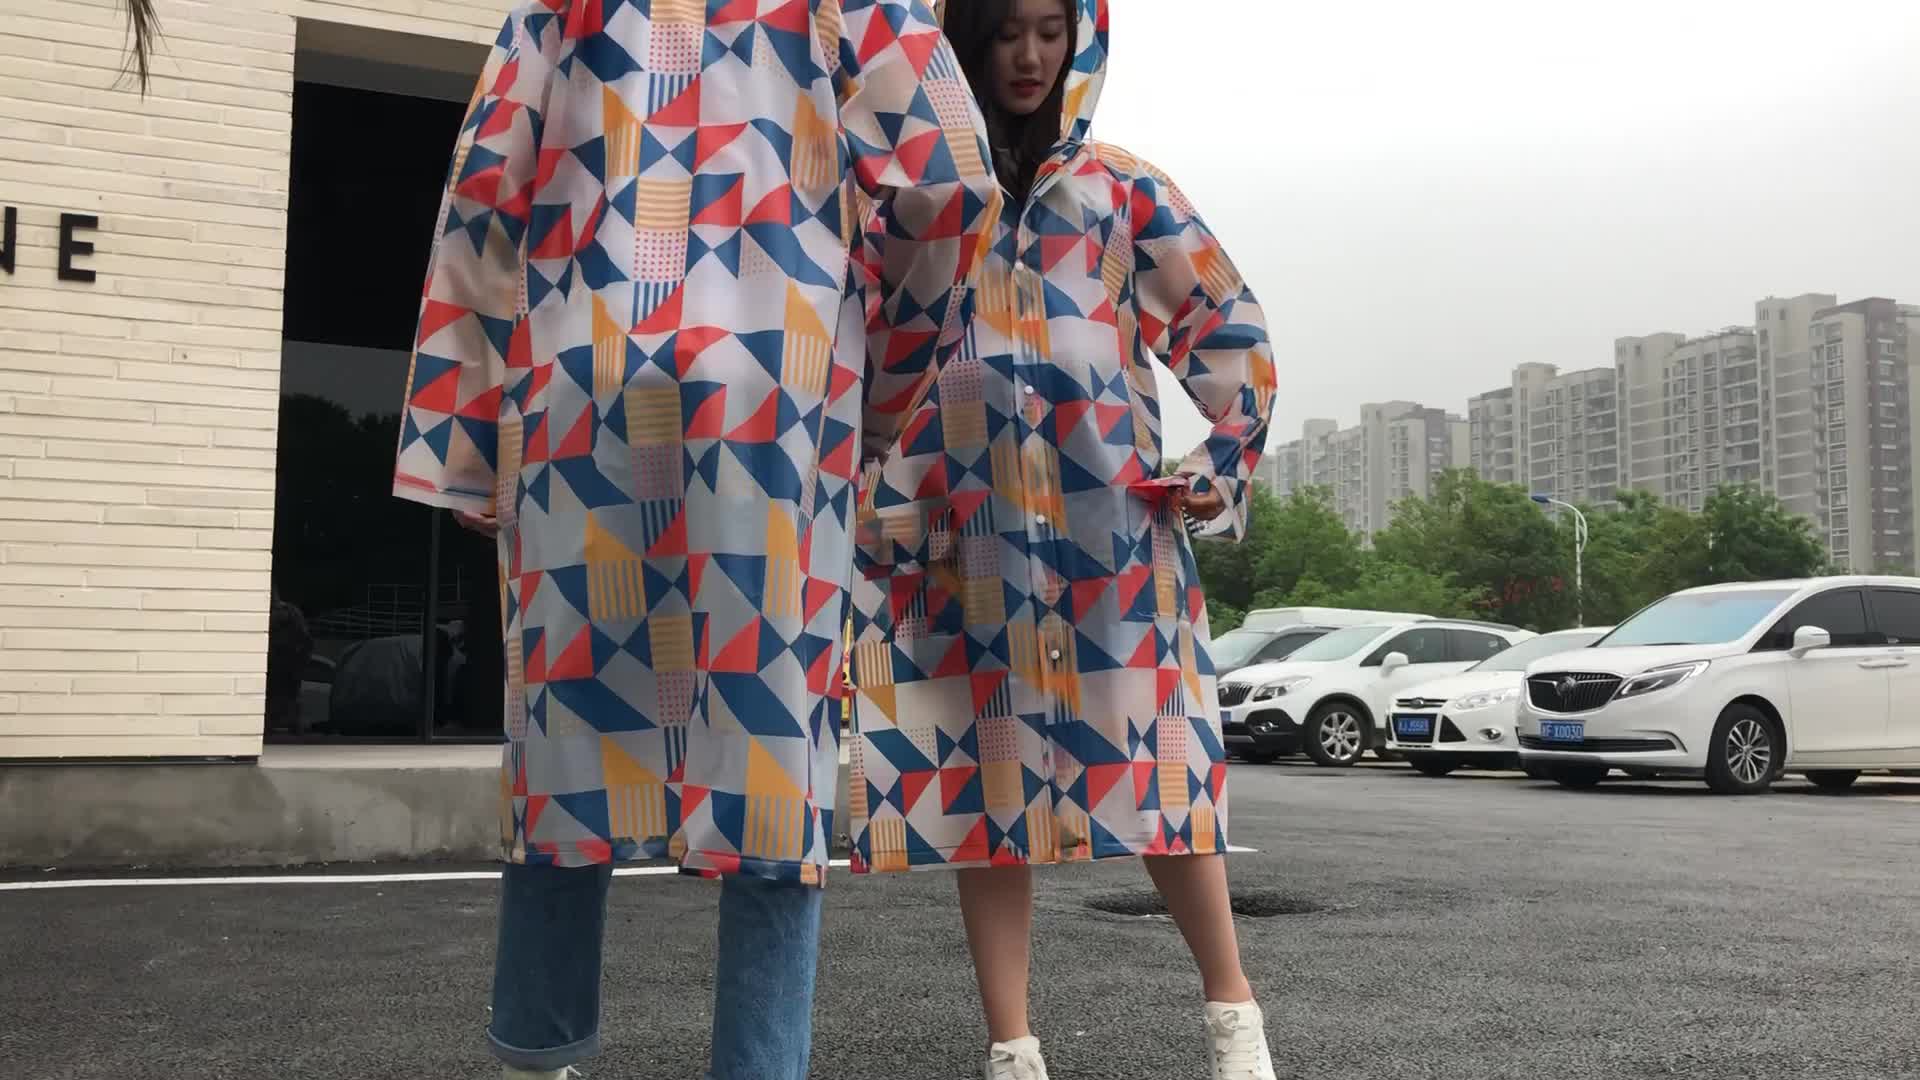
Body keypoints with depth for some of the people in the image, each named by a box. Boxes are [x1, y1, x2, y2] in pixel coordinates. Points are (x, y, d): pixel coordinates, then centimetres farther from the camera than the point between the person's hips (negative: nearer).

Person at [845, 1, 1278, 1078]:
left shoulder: (1124, 186, 12)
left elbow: (1228, 325, 12)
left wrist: (1228, 464, 3)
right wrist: (864, 495, 3)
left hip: (1109, 520, -1)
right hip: (960, 530, 1)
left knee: (1151, 759, -1)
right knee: (982, 769, 2)